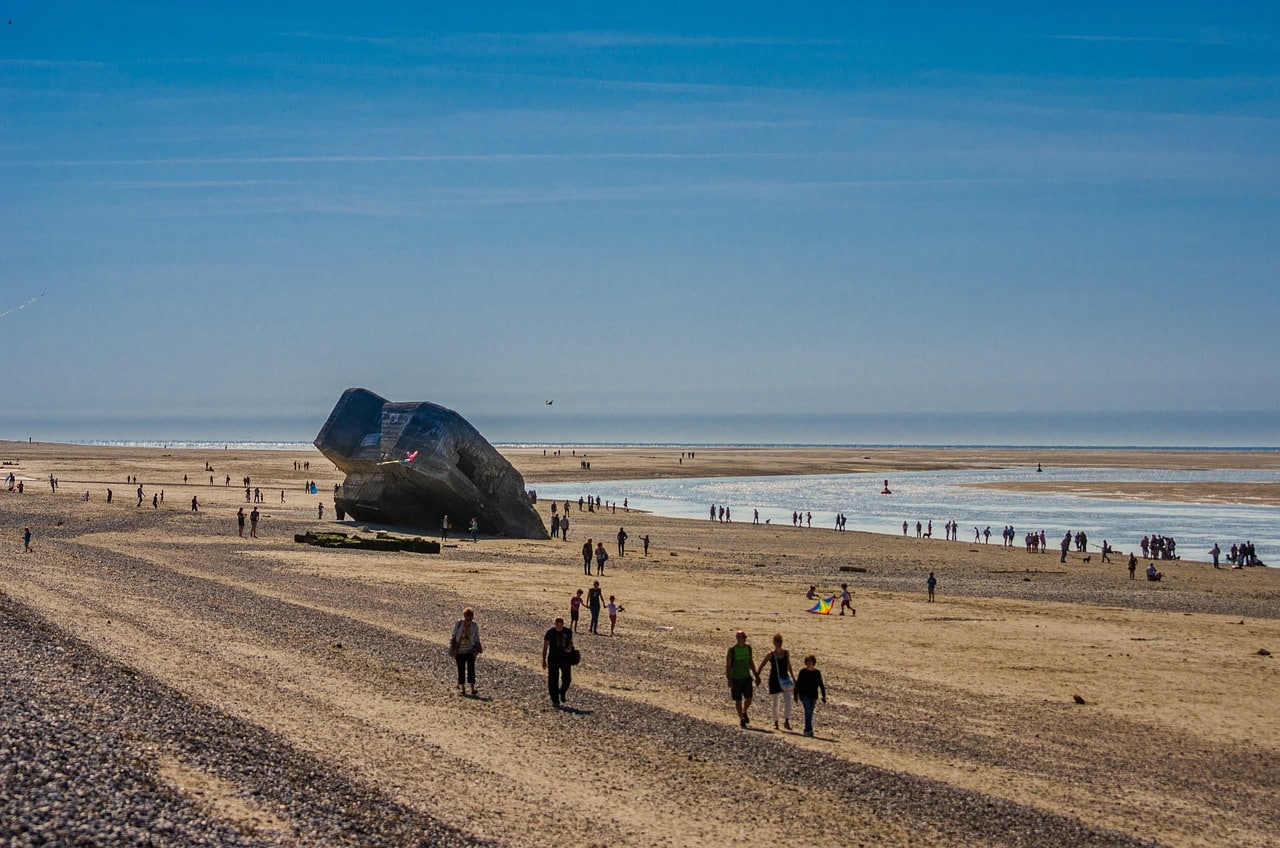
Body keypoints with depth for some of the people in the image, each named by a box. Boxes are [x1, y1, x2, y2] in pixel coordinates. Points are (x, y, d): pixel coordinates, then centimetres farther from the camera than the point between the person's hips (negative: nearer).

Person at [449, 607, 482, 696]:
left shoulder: (474, 625, -4)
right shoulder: (458, 624, -7)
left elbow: (477, 639, 6)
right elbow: (453, 637, 1)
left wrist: (476, 650, -3)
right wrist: (453, 650, -1)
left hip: (470, 651, 0)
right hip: (460, 651, 0)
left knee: (471, 668, -8)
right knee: (461, 669, 4)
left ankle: (473, 687, -10)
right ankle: (462, 688, 12)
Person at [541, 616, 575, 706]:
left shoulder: (568, 632, 0)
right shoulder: (550, 632, -8)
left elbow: (571, 642, 16)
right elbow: (545, 647, -4)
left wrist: (570, 647, -8)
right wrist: (544, 660, -6)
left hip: (565, 658, 2)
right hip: (553, 659, -2)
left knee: (567, 678, -1)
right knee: (553, 680, -1)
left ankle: (562, 693, 28)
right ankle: (555, 700, 8)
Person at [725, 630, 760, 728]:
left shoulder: (748, 648, 4)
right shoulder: (732, 649, -11)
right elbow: (727, 665, -11)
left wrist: (756, 675, 14)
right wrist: (729, 680, -17)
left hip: (746, 677, 4)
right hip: (735, 678, -4)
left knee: (748, 699, -1)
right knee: (738, 700, 2)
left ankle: (744, 713, 27)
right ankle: (741, 719, 16)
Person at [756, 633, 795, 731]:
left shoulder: (786, 653, 3)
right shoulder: (770, 654, -6)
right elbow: (761, 666, -5)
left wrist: (793, 678, 21)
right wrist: (757, 676, -18)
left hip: (785, 679, 2)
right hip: (774, 680, -2)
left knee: (788, 701, -12)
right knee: (774, 703, 5)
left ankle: (786, 721, -5)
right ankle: (775, 723, 19)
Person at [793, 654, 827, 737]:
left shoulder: (817, 673, 5)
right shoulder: (803, 672, -3)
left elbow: (821, 685, 10)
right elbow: (798, 684, 0)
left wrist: (824, 696, 8)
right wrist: (796, 695, -3)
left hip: (813, 696, 3)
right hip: (804, 695, -3)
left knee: (810, 713, 7)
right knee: (808, 711, -17)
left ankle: (807, 730, 16)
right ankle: (809, 730, -19)